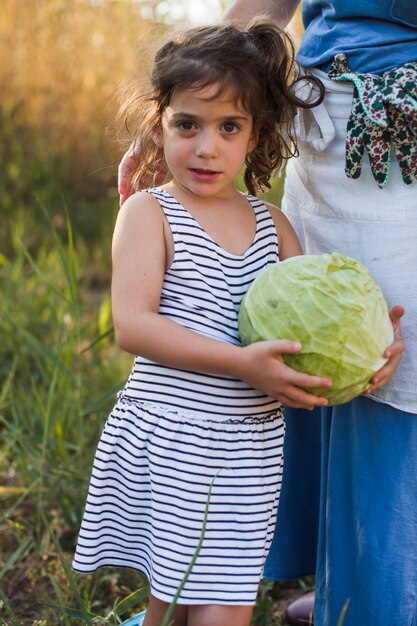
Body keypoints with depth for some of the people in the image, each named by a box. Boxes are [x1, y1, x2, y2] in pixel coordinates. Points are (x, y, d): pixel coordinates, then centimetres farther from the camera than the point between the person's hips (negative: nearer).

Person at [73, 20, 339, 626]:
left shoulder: (271, 223, 9)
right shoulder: (148, 213, -6)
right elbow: (131, 324, -18)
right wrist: (243, 363, -25)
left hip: (252, 448, 4)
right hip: (169, 442, -4)